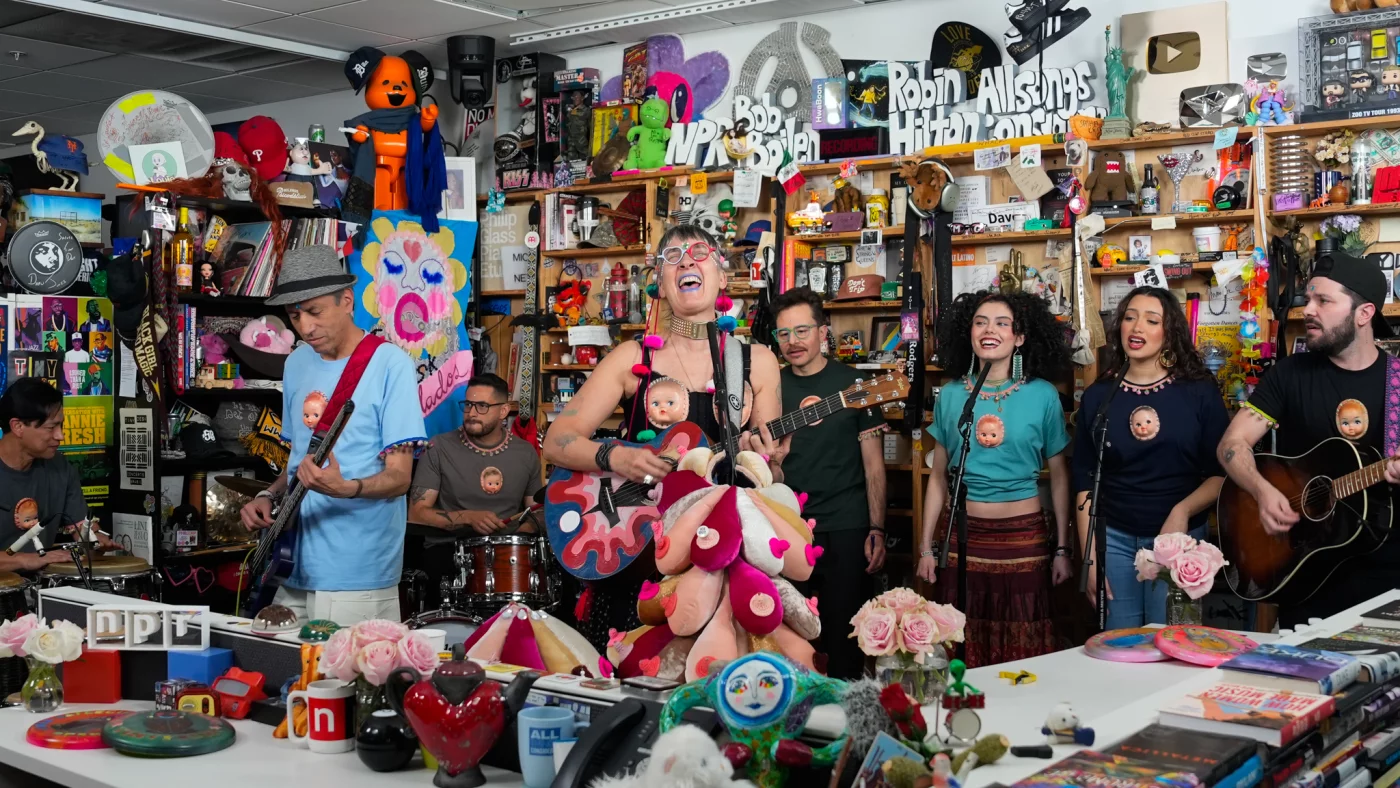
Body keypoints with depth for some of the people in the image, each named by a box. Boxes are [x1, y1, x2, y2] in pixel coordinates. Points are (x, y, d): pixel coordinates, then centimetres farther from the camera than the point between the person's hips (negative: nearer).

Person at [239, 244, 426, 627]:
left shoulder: (390, 364, -10)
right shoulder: (297, 365, 10)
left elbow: (399, 477, -13)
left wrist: (345, 489, -30)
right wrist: (269, 497, 2)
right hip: (295, 570, 6)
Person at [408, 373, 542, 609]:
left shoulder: (526, 453, 7)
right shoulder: (440, 448, -3)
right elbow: (417, 513, -5)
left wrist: (518, 539, -4)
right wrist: (469, 517, -18)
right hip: (448, 548, -3)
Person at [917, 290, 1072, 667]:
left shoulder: (1042, 395, -2)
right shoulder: (950, 395, 4)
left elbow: (1059, 477, 4)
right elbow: (938, 476, 8)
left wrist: (1062, 548, 2)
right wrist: (926, 547, 6)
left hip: (1024, 536, -1)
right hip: (963, 534, 2)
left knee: (1022, 652, 5)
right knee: (961, 651, 6)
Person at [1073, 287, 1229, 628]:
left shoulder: (1200, 392, -2)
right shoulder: (1097, 396, 2)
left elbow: (1223, 473, -2)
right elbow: (1085, 484, 3)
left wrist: (1182, 511, -19)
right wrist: (1090, 560, -2)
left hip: (1182, 538, -1)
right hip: (1114, 539, 1)